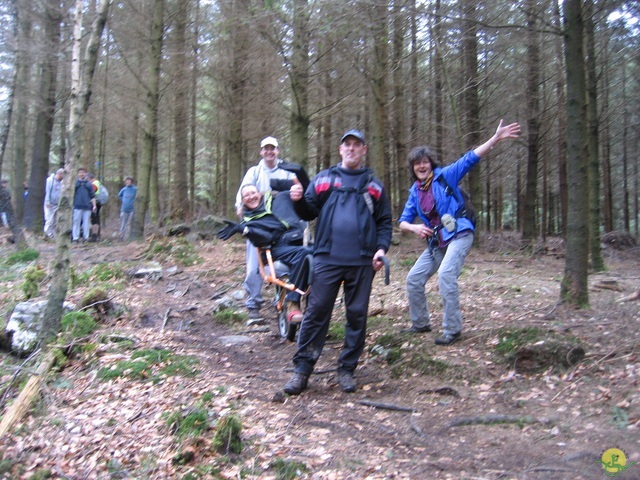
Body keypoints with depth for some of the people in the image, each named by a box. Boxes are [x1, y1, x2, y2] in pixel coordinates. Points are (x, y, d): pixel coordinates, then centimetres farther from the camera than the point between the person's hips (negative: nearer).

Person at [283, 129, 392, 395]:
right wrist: (298, 200, -11)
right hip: (327, 259, -1)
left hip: (362, 262, 1)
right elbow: (308, 213, 10)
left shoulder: (374, 185, 12)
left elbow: (384, 222, 11)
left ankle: (347, 369, 18)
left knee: (356, 315, 6)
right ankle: (302, 369, 5)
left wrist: (382, 248, -5)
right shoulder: (323, 179, 11)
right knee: (316, 312, -2)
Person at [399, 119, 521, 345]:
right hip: (436, 242, 7)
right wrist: (414, 227, -13)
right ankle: (420, 323, 24)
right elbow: (403, 222, 10)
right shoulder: (415, 192, 11)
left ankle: (452, 330, -14)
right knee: (414, 279, 6)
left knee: (446, 276, -25)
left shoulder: (445, 175, -3)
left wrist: (496, 138, -19)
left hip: (459, 235, -7)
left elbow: (470, 158, -10)